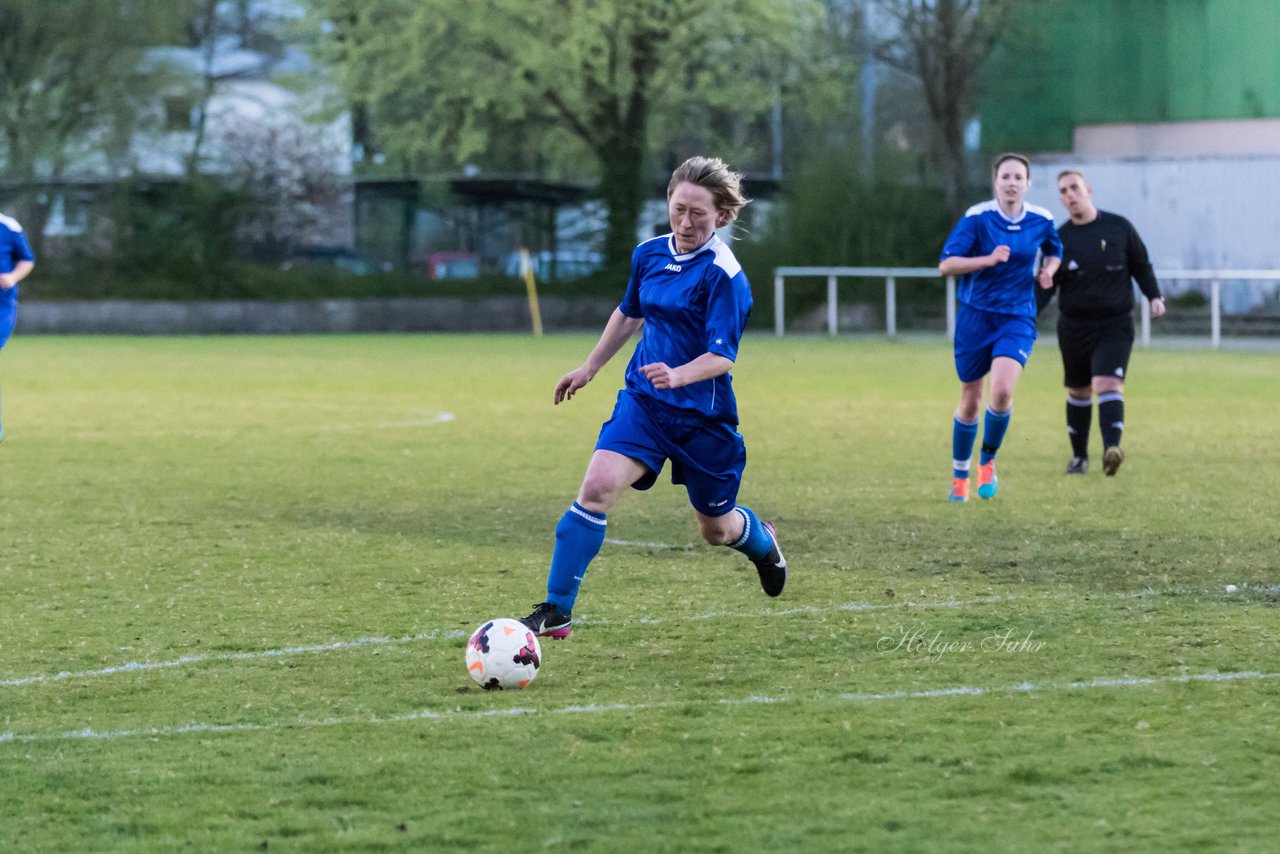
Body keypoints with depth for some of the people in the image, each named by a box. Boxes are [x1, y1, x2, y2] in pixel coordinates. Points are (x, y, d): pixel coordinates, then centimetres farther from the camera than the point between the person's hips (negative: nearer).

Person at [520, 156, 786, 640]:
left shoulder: (723, 274, -18)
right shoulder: (649, 253, 2)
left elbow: (722, 356, -24)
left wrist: (677, 375, -42)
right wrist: (589, 369, 26)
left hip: (702, 414, -4)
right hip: (643, 401, 4)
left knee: (716, 529, 14)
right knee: (597, 487, -20)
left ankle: (763, 543, 53)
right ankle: (556, 612, -19)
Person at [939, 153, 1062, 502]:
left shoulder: (1041, 221, 0)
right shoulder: (977, 218, -10)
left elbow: (1054, 252, 22)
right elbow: (946, 265, -14)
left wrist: (1048, 270, 0)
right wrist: (989, 259, -26)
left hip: (1017, 319, 1)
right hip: (976, 316, -1)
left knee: (1002, 391, -22)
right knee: (970, 401, 7)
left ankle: (988, 461, 3)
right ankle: (959, 476, 27)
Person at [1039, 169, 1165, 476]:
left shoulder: (1119, 228, 1)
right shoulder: (1058, 240, 2)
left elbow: (1141, 265, 10)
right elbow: (1045, 286, 3)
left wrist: (1154, 296, -4)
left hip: (1115, 326, -2)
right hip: (1074, 327, 2)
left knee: (1108, 385, -21)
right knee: (1078, 392, 12)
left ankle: (1112, 448, -34)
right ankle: (1079, 456, 27)